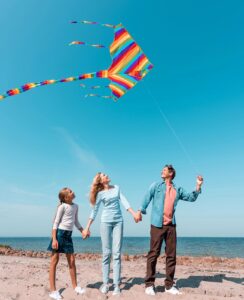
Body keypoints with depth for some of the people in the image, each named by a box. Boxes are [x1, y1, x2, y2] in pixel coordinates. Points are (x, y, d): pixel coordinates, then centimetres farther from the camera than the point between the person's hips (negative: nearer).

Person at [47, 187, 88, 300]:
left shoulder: (75, 206, 9)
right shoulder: (62, 206, -11)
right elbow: (56, 223, -12)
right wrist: (54, 239, -19)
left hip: (68, 235, 6)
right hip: (59, 233, -6)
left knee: (72, 261, 9)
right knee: (54, 261, 1)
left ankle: (75, 286, 22)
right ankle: (53, 290, 8)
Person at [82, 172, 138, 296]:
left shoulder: (116, 188, 9)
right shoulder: (100, 193, -1)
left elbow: (124, 201, 4)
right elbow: (94, 211, -1)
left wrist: (134, 214, -7)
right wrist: (87, 227, -5)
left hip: (118, 221, 2)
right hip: (106, 222, -2)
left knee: (117, 253, -1)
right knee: (106, 253, 1)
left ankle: (116, 284, 2)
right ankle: (105, 283, 10)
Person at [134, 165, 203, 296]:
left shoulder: (178, 190, 15)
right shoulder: (156, 185, 8)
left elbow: (192, 198, 16)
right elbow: (147, 198, -1)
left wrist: (198, 186, 3)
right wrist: (140, 211, -12)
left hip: (171, 225, 3)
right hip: (157, 224, -3)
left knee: (171, 255, 6)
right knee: (153, 254, -1)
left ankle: (169, 285, 17)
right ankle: (149, 284, 7)